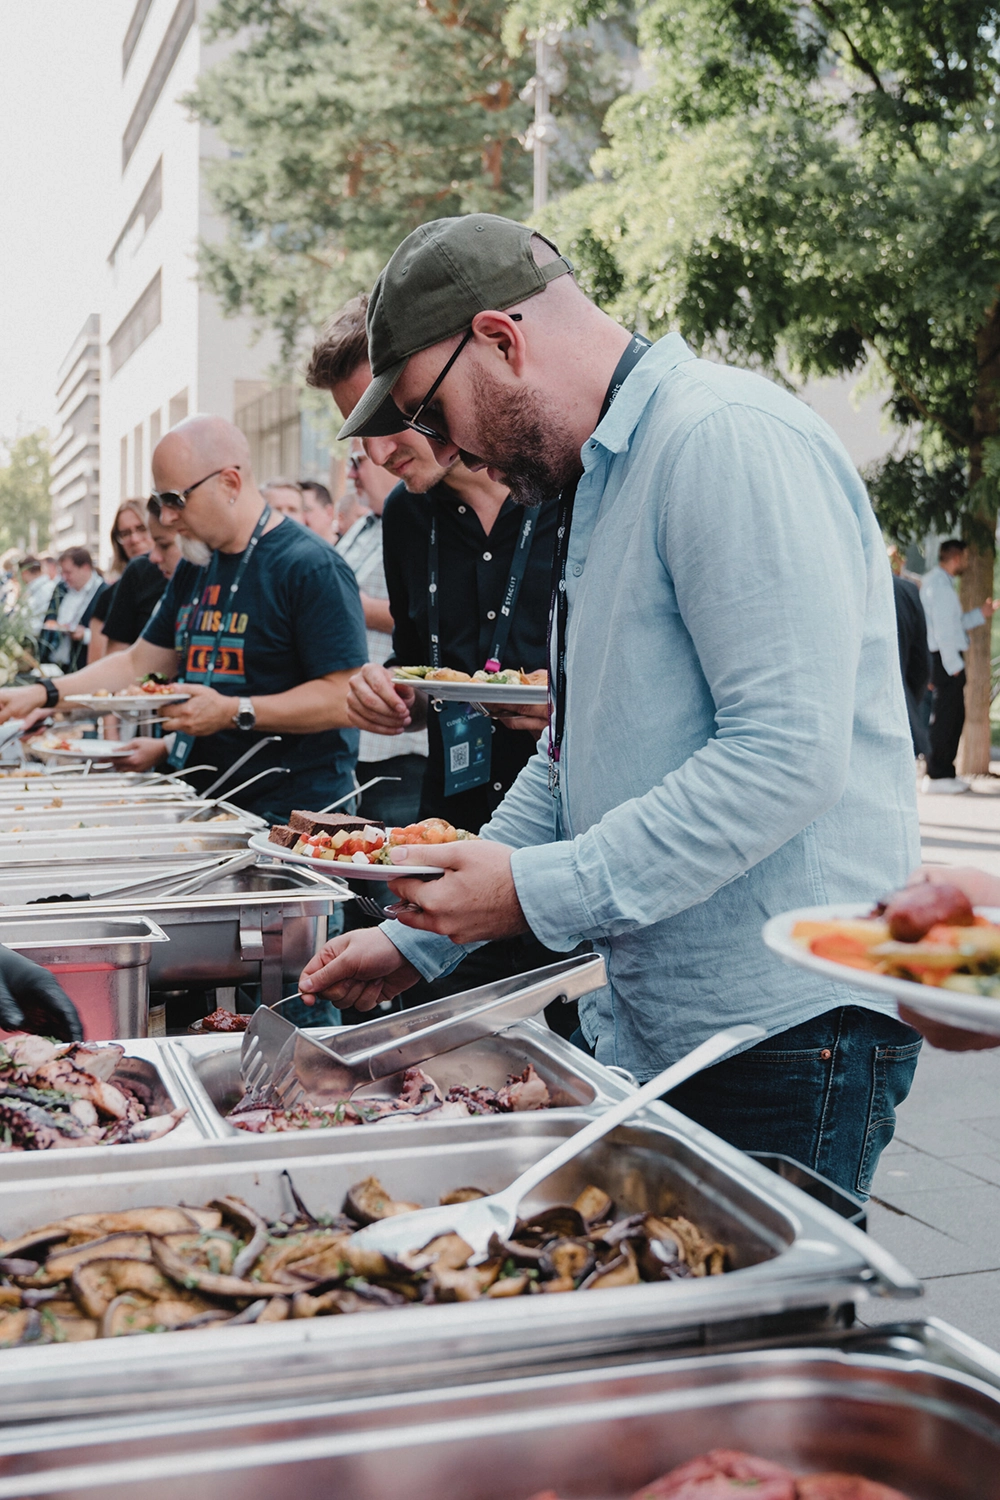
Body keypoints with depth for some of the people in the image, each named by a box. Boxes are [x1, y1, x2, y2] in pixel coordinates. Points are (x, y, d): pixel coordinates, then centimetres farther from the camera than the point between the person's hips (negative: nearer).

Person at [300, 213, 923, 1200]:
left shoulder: (728, 439, -15)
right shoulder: (598, 480, 17)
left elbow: (789, 751, -24)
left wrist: (542, 891, -20)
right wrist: (421, 939, 16)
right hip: (648, 1029, 9)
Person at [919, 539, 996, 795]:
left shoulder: (935, 581, 18)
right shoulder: (940, 585, -15)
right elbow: (944, 628, -19)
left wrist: (980, 614, 21)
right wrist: (954, 664, -19)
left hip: (947, 660, 10)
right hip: (947, 660, -10)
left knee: (955, 716, 14)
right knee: (945, 717, -7)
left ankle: (944, 771, 21)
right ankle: (936, 776, -3)